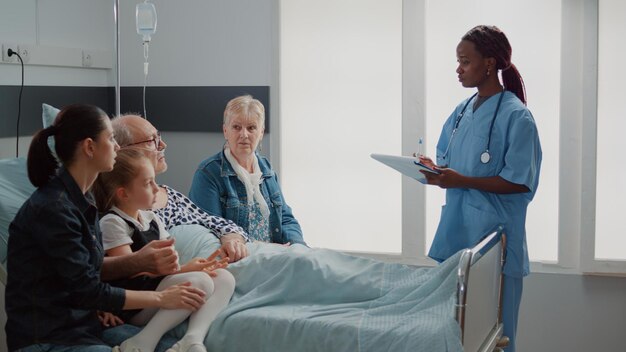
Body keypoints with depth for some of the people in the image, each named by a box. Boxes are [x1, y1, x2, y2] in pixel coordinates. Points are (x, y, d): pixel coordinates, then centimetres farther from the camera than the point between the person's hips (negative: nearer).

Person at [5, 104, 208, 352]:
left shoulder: (82, 199, 8)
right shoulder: (53, 208, -20)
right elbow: (88, 291, -18)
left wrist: (139, 260, -3)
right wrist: (161, 298, -11)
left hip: (84, 324, 8)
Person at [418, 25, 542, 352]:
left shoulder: (516, 116, -10)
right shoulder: (462, 111, 11)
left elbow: (520, 182, -14)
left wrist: (462, 180, -20)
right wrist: (434, 169, -5)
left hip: (494, 235, -7)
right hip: (456, 230, 7)